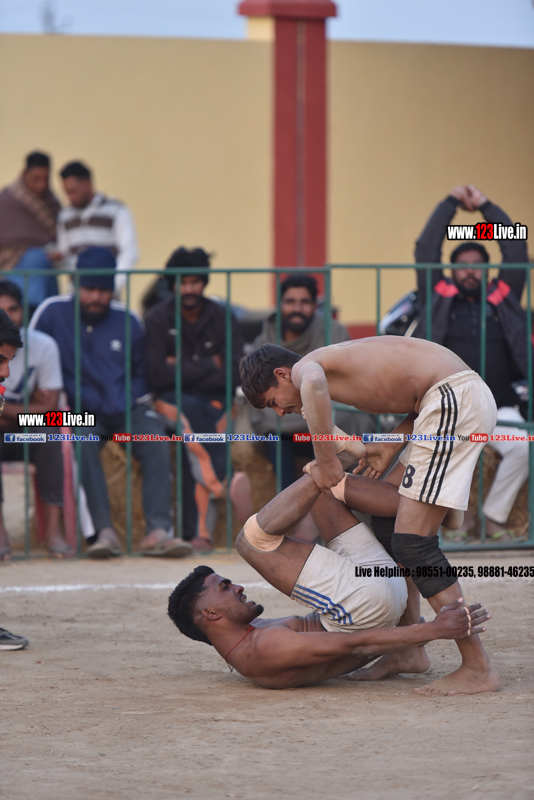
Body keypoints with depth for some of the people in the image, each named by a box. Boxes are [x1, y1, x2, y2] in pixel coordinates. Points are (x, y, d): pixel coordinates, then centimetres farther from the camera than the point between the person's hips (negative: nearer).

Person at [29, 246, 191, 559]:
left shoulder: (128, 321, 10)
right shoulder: (53, 313, 2)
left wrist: (137, 401, 0)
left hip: (124, 408, 2)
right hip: (81, 410, -2)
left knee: (155, 438, -26)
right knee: (83, 442, -35)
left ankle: (158, 531, -33)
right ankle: (104, 531, -37)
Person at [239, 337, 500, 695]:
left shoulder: (303, 367, -3)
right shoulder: (338, 365, 24)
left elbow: (313, 384, -30)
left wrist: (326, 460, -21)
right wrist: (392, 446, 11)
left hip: (454, 399, -10)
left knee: (411, 541, -11)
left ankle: (478, 667, -12)